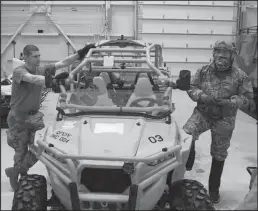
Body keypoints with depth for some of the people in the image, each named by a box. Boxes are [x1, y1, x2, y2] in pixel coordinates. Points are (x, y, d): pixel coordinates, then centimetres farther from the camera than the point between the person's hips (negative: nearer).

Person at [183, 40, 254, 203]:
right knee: (186, 133, -28)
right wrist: (202, 96, -18)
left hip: (225, 119, -1)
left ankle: (214, 188, 28)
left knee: (219, 154, 11)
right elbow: (191, 88, 3)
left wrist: (229, 102, -22)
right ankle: (186, 164, -3)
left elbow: (248, 98, -5)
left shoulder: (240, 76, -8)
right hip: (203, 113, 1)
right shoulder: (204, 71, -3)